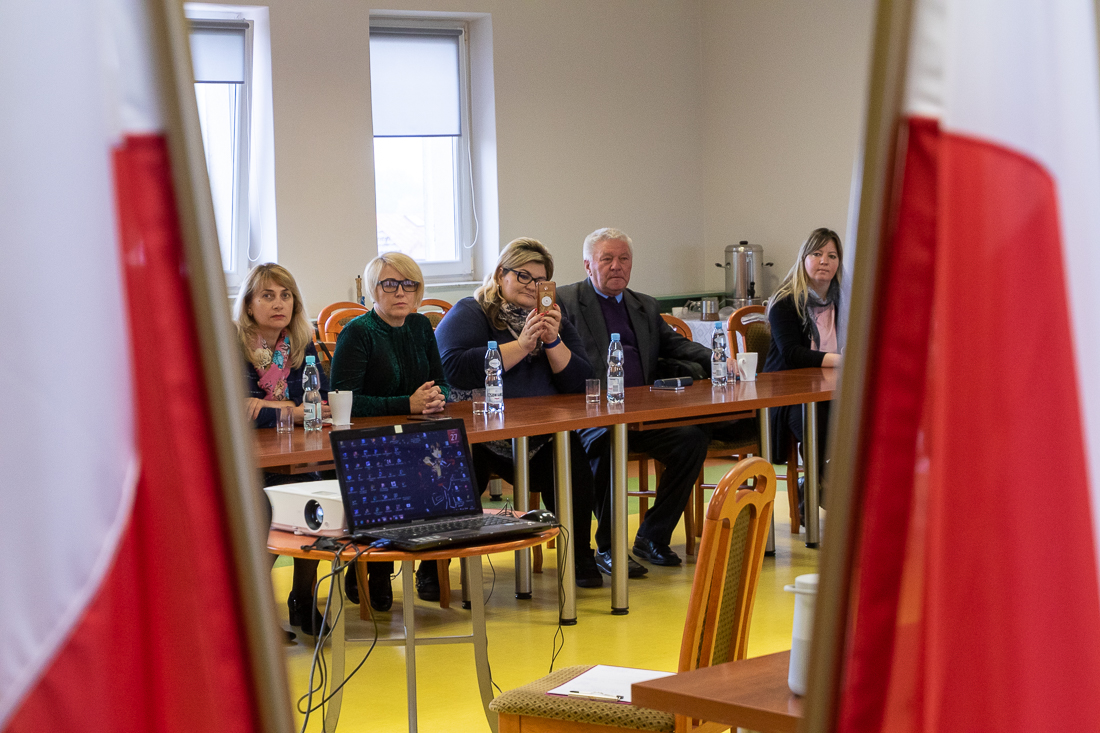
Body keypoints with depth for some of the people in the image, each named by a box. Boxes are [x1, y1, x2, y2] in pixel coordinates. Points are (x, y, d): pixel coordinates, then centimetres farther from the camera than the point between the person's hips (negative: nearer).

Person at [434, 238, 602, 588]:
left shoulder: (552, 320, 20)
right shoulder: (470, 314, 4)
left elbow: (578, 382, 11)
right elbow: (454, 367, -16)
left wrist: (554, 342, -6)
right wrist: (521, 346, -14)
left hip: (540, 436, 4)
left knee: (573, 466, -25)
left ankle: (580, 559, -7)